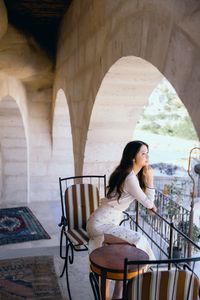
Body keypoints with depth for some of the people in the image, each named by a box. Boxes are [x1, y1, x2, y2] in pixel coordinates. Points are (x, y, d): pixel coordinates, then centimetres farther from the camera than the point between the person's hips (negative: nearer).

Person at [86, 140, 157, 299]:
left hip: (109, 222, 9)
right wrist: (152, 206, 13)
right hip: (101, 224, -9)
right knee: (137, 241, -23)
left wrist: (149, 178, -1)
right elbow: (147, 203, -9)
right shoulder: (130, 178, -19)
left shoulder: (134, 174, 10)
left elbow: (148, 199, 10)